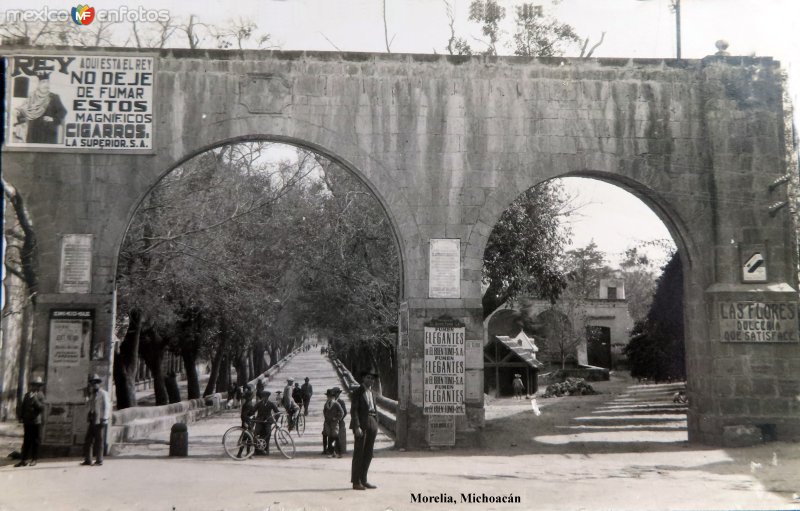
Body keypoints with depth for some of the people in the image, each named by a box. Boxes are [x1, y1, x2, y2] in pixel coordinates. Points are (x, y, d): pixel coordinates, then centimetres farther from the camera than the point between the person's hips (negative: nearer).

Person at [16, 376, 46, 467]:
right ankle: (24, 460, 10)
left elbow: (41, 408, -12)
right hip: (27, 422, 3)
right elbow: (23, 407, 13)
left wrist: (35, 399, -20)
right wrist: (22, 417, 6)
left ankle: (34, 459, 10)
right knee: (26, 441, 6)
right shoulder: (27, 395, 7)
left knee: (35, 441, 2)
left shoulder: (40, 395, -2)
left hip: (36, 422, -3)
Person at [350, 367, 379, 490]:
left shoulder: (371, 392, 18)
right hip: (361, 424, -7)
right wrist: (357, 427, -19)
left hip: (372, 424, 7)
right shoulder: (357, 392, -3)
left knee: (368, 454, 8)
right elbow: (353, 410, -10)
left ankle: (363, 480, 15)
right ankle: (356, 482, -2)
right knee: (358, 453, -5)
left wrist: (376, 425, 11)